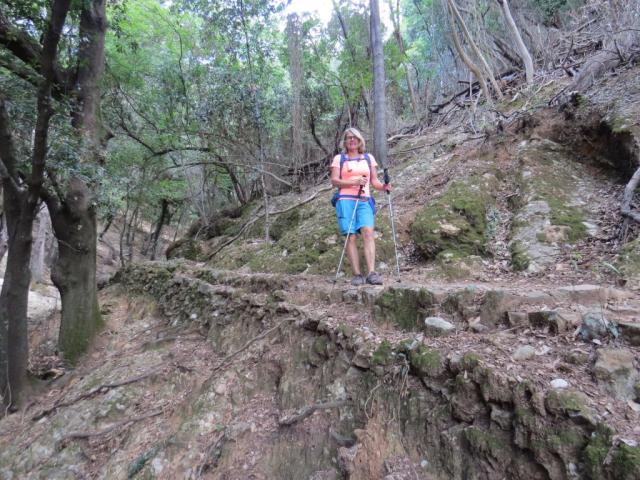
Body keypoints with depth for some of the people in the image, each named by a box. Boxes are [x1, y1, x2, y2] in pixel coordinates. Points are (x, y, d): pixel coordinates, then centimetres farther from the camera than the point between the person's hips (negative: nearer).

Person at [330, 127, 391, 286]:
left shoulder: (369, 158, 19)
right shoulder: (339, 158, 13)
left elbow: (374, 181, 15)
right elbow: (334, 181, 2)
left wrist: (383, 186, -8)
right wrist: (353, 182, -12)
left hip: (364, 201, 1)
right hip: (345, 200, -1)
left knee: (368, 232, -19)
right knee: (351, 237, -9)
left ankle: (371, 273, -24)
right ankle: (357, 275, -7)